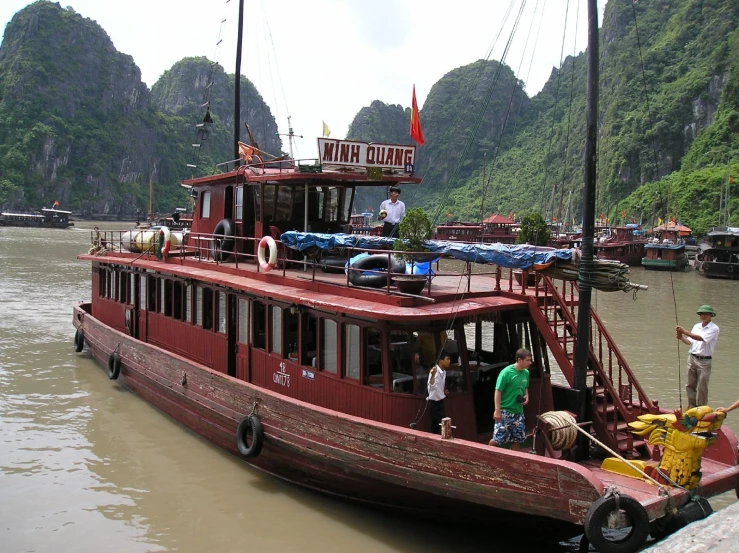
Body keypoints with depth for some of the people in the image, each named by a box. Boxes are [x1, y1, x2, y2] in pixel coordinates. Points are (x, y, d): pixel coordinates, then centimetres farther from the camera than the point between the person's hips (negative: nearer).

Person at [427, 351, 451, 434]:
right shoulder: (434, 372, -21)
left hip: (440, 402, 9)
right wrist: (432, 375, -49)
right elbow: (432, 388, -39)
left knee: (435, 429, 12)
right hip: (434, 403, -9)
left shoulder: (444, 372, 7)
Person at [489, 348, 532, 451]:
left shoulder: (526, 373, 4)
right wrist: (497, 410, -19)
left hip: (518, 412, 7)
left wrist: (526, 396, 0)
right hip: (505, 411, -7)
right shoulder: (506, 372, -17)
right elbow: (498, 391, -15)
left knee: (517, 439, 11)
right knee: (498, 439, -3)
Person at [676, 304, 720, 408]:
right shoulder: (697, 326, 11)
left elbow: (701, 338, -23)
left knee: (702, 387, -1)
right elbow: (690, 342, 9)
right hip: (692, 358, 6)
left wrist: (685, 332, -27)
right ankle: (691, 406, 20)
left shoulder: (714, 328, -8)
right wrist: (681, 337, -11)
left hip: (704, 361, -6)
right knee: (690, 385, 10)